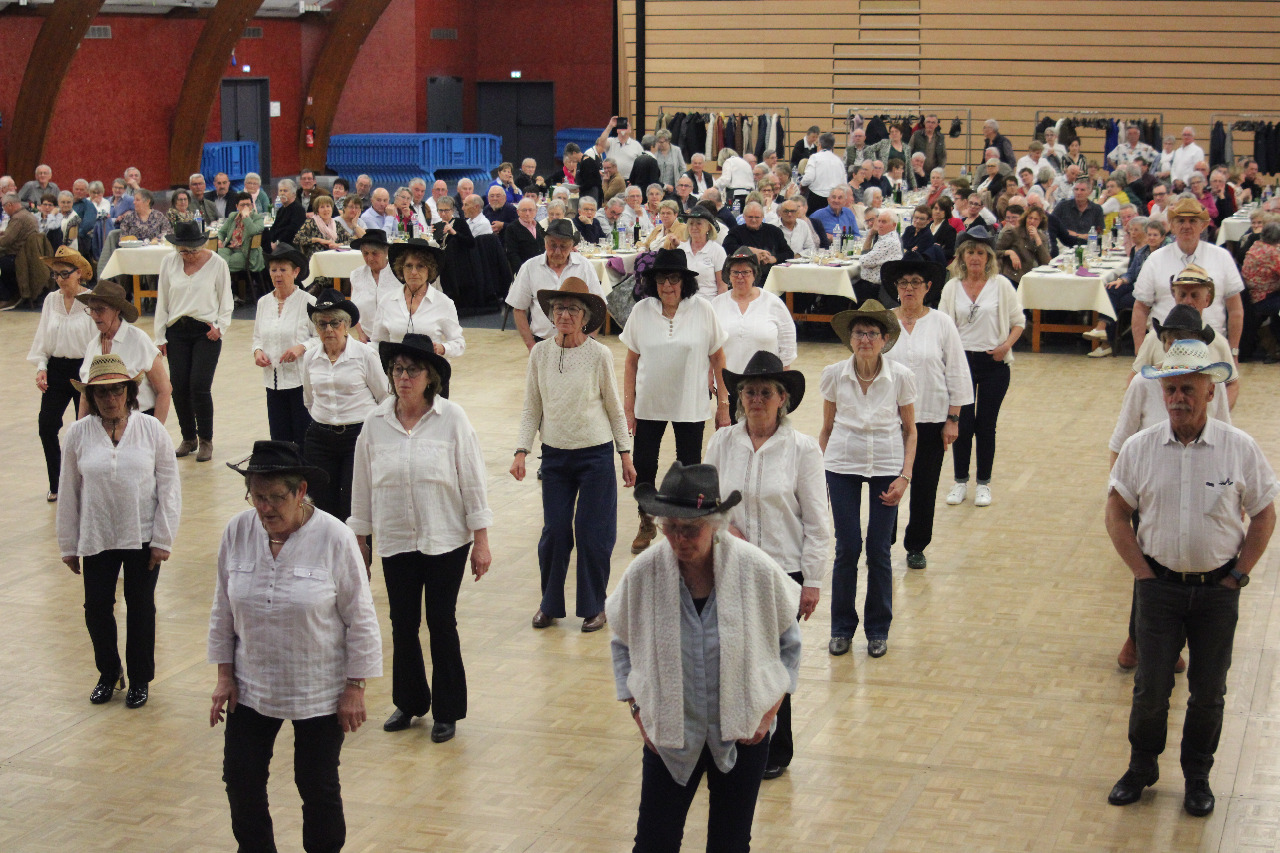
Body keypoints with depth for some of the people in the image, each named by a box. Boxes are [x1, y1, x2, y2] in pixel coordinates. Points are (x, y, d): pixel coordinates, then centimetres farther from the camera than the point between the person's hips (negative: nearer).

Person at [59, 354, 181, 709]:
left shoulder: (151, 429, -6)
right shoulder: (79, 434, -4)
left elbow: (169, 487, -3)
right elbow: (68, 493, 2)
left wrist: (163, 539, -7)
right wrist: (68, 546, 5)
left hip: (142, 538, -1)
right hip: (97, 539, 1)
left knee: (141, 608, 10)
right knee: (96, 609, 6)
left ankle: (140, 679, 28)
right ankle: (108, 673, 31)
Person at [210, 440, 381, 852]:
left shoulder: (333, 538, -16)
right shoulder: (237, 532, -6)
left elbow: (360, 620, -10)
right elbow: (222, 611, 5)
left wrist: (355, 687, -9)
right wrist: (224, 675, 5)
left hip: (319, 692, -3)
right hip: (252, 688, 3)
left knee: (318, 786, 8)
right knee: (241, 780, 8)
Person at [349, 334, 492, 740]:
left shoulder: (451, 418, -9)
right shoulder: (375, 422, -2)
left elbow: (472, 481, -6)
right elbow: (363, 485, 7)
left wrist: (481, 541, -7)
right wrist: (360, 539, 9)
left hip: (445, 540, -2)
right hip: (395, 541, 2)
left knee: (442, 623, 5)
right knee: (402, 625, 9)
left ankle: (447, 711, 20)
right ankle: (409, 702, 29)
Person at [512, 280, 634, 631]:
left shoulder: (599, 355, -7)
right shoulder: (540, 353, 0)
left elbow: (615, 409, 2)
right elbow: (531, 409, 8)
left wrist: (626, 457, 3)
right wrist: (521, 451, -1)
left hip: (596, 454, -2)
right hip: (554, 454, 2)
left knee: (592, 533, 0)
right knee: (554, 531, 3)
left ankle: (594, 606, 17)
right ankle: (549, 604, 21)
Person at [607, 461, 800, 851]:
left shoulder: (756, 568, -15)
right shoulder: (643, 573, -14)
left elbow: (787, 642, 1)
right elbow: (623, 646, 4)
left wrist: (770, 711, -4)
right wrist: (639, 712, -1)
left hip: (743, 732, 0)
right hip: (668, 733, 0)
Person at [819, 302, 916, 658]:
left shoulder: (900, 377, -6)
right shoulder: (834, 375, -4)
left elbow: (910, 431, 3)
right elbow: (826, 428, 7)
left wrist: (904, 476, -6)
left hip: (886, 467, 0)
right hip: (842, 465, 0)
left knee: (879, 551, 2)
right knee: (847, 548, 0)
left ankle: (878, 629, 20)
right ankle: (842, 627, 18)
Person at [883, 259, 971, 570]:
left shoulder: (942, 323, 0)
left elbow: (957, 373, 2)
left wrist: (953, 419, -1)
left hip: (931, 419, 0)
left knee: (925, 486, 8)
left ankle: (916, 547, 24)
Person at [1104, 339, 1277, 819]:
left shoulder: (1240, 449, -6)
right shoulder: (1139, 448, -4)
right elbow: (1117, 514, 4)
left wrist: (1238, 576, -3)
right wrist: (1143, 574, -2)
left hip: (1217, 590, 0)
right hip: (1160, 585, 0)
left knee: (1208, 692, 8)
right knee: (1150, 688, 4)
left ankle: (1197, 776, 28)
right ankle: (1142, 768, 26)